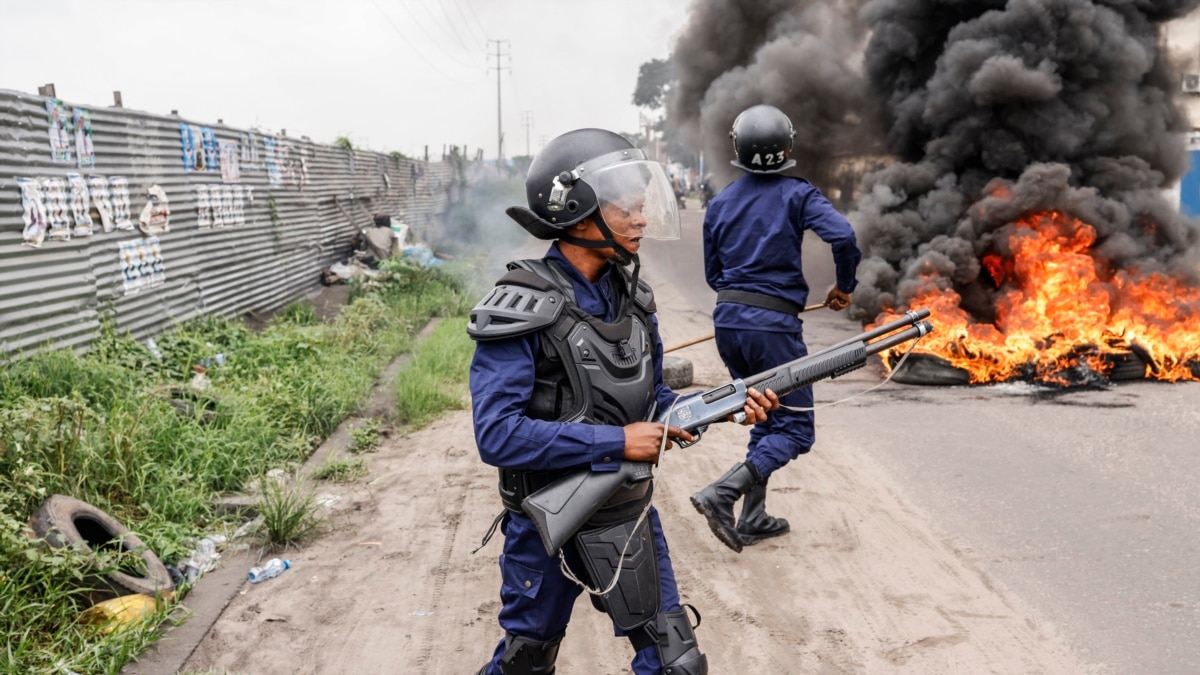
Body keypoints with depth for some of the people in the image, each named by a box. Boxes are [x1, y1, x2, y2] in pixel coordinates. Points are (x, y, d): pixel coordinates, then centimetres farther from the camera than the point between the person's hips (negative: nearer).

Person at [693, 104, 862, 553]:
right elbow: (843, 237, -19)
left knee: (767, 419, 20)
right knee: (794, 428, 2)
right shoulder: (797, 194, -4)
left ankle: (753, 519, 20)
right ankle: (722, 493, -17)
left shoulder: (719, 204, 10)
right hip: (774, 325, -6)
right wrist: (844, 286, -3)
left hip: (727, 321, 6)